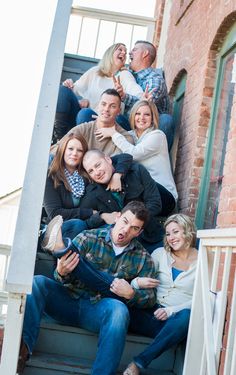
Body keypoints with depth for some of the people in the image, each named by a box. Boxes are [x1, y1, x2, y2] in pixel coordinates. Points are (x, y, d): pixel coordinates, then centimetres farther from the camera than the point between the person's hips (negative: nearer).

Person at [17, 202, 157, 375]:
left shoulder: (143, 258, 8)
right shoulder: (87, 238, 3)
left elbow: (151, 298, 7)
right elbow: (65, 281, -1)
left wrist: (131, 294, -15)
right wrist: (62, 273, -26)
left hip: (99, 310, -1)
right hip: (69, 301, 1)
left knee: (118, 309, -36)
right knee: (37, 282, -25)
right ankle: (23, 347, -34)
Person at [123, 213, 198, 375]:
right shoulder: (160, 254, 12)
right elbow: (139, 281, 8)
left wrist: (170, 311, -15)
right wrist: (138, 283, -17)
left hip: (179, 317, 0)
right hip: (154, 314, 1)